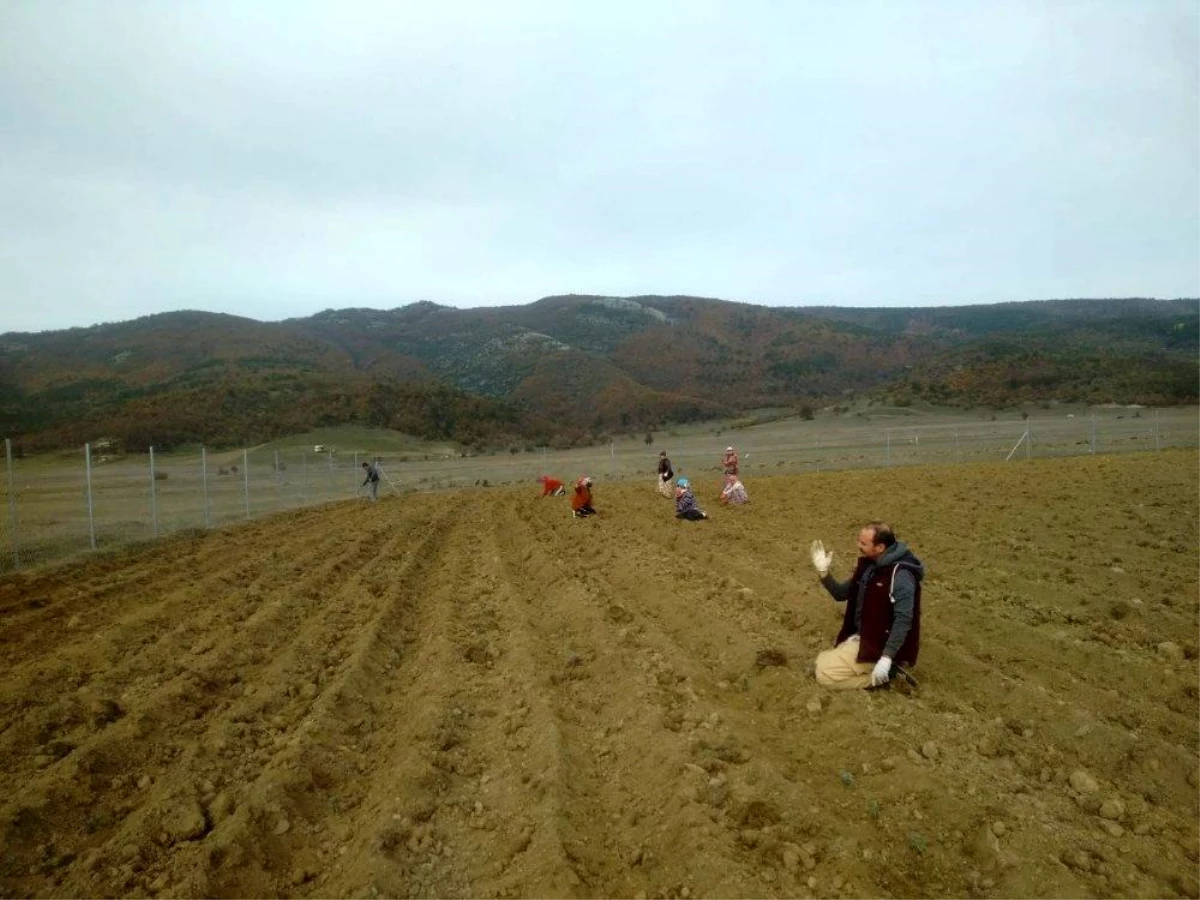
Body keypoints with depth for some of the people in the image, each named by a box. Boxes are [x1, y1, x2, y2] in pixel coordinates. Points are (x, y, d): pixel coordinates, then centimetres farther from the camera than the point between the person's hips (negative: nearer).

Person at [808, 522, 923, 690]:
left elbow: (903, 620, -27)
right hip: (861, 636, 9)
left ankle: (887, 674, -4)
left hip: (879, 644, -9)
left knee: (825, 673, -15)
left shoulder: (900, 575, -24)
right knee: (822, 662, 15)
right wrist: (823, 572, -4)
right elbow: (842, 594, 12)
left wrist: (886, 658, -32)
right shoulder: (868, 565, 3)